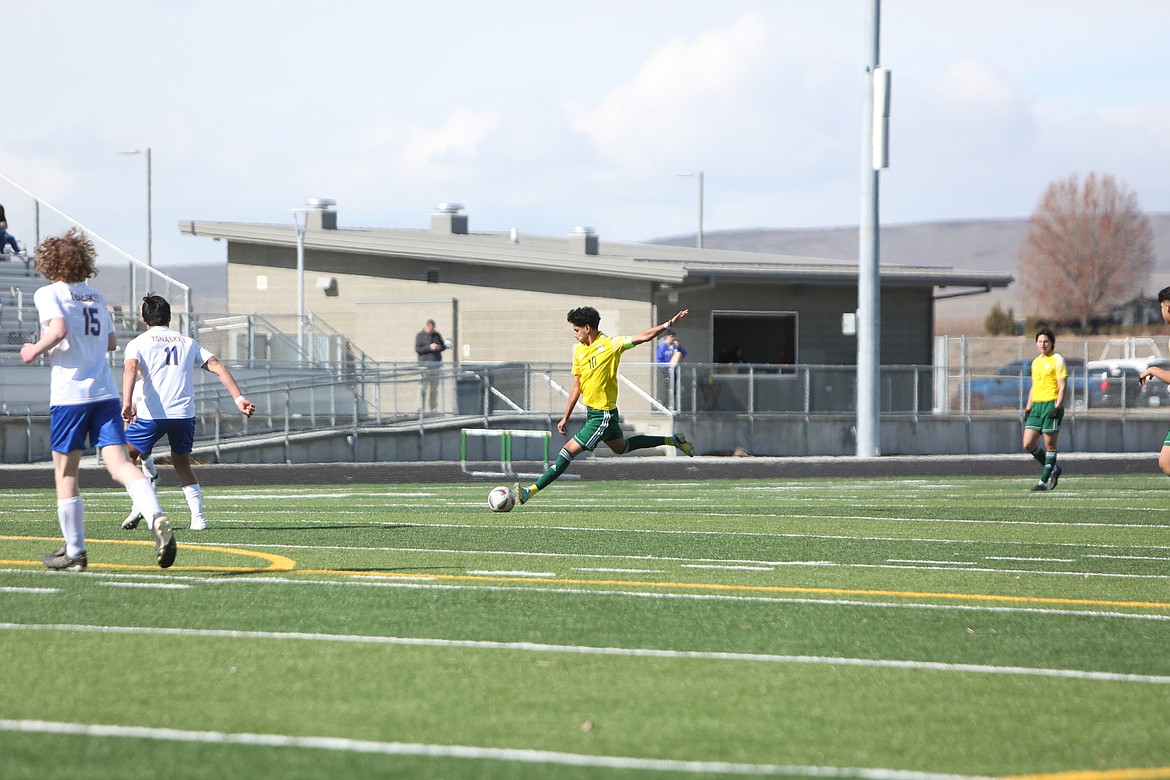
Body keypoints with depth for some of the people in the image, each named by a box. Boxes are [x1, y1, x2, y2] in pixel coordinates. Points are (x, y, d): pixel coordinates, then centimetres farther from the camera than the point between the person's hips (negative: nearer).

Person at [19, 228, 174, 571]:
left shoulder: (48, 293, -1)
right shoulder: (95, 296, 17)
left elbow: (58, 328, -18)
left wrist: (36, 350, -3)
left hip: (69, 392, -4)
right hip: (105, 392, 4)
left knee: (65, 473, 8)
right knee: (120, 464, -7)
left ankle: (74, 551, 12)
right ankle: (157, 520, -31)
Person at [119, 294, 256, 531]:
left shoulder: (138, 343, 9)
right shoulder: (187, 342, 19)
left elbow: (130, 368, -12)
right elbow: (217, 367, 9)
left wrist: (127, 402, -26)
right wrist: (239, 398, 3)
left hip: (152, 414, -3)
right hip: (185, 413, 3)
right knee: (182, 464, 21)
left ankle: (140, 503, -3)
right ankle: (198, 516, 6)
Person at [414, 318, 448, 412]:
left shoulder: (437, 335, 14)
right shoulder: (420, 335, -1)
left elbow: (444, 346, 19)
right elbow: (417, 349, -9)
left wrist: (440, 347, -4)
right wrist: (429, 347, -19)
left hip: (435, 364, 5)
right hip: (424, 364, -5)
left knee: (434, 388, 8)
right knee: (423, 387, -11)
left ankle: (434, 408, 13)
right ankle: (421, 408, -12)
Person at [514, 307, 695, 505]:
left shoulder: (610, 345, -14)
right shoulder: (578, 350, 6)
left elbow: (643, 337, -16)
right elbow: (576, 387, 11)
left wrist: (668, 324, -27)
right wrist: (565, 417, 10)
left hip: (603, 415, -9)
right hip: (591, 412, 9)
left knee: (570, 450, -11)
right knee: (622, 447, 26)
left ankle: (531, 491, -11)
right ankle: (672, 441, 38)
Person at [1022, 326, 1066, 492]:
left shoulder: (1057, 360, -4)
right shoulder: (1036, 362, 18)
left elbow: (1062, 386, -10)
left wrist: (1057, 407, -19)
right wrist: (1028, 408, 16)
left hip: (1051, 404, -8)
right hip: (1036, 405, 8)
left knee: (1049, 445, -4)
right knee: (1028, 444, 1)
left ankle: (1044, 481, -1)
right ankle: (1053, 469, 18)